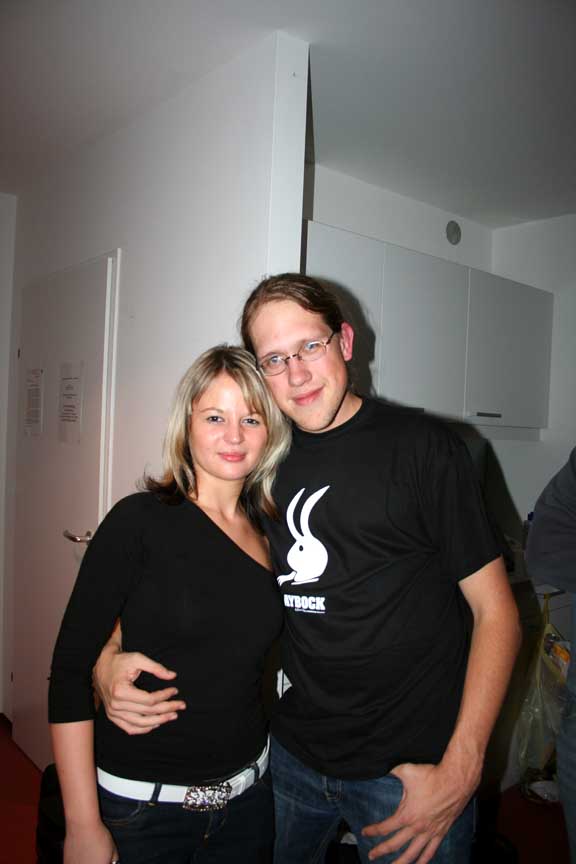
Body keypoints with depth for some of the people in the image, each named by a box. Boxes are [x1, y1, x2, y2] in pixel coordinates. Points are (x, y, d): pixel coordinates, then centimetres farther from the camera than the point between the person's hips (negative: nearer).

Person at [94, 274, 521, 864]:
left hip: (410, 767, -4)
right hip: (293, 752, 5)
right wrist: (108, 657, -13)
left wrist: (459, 772, -18)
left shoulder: (422, 446, -12)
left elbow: (495, 611, -11)